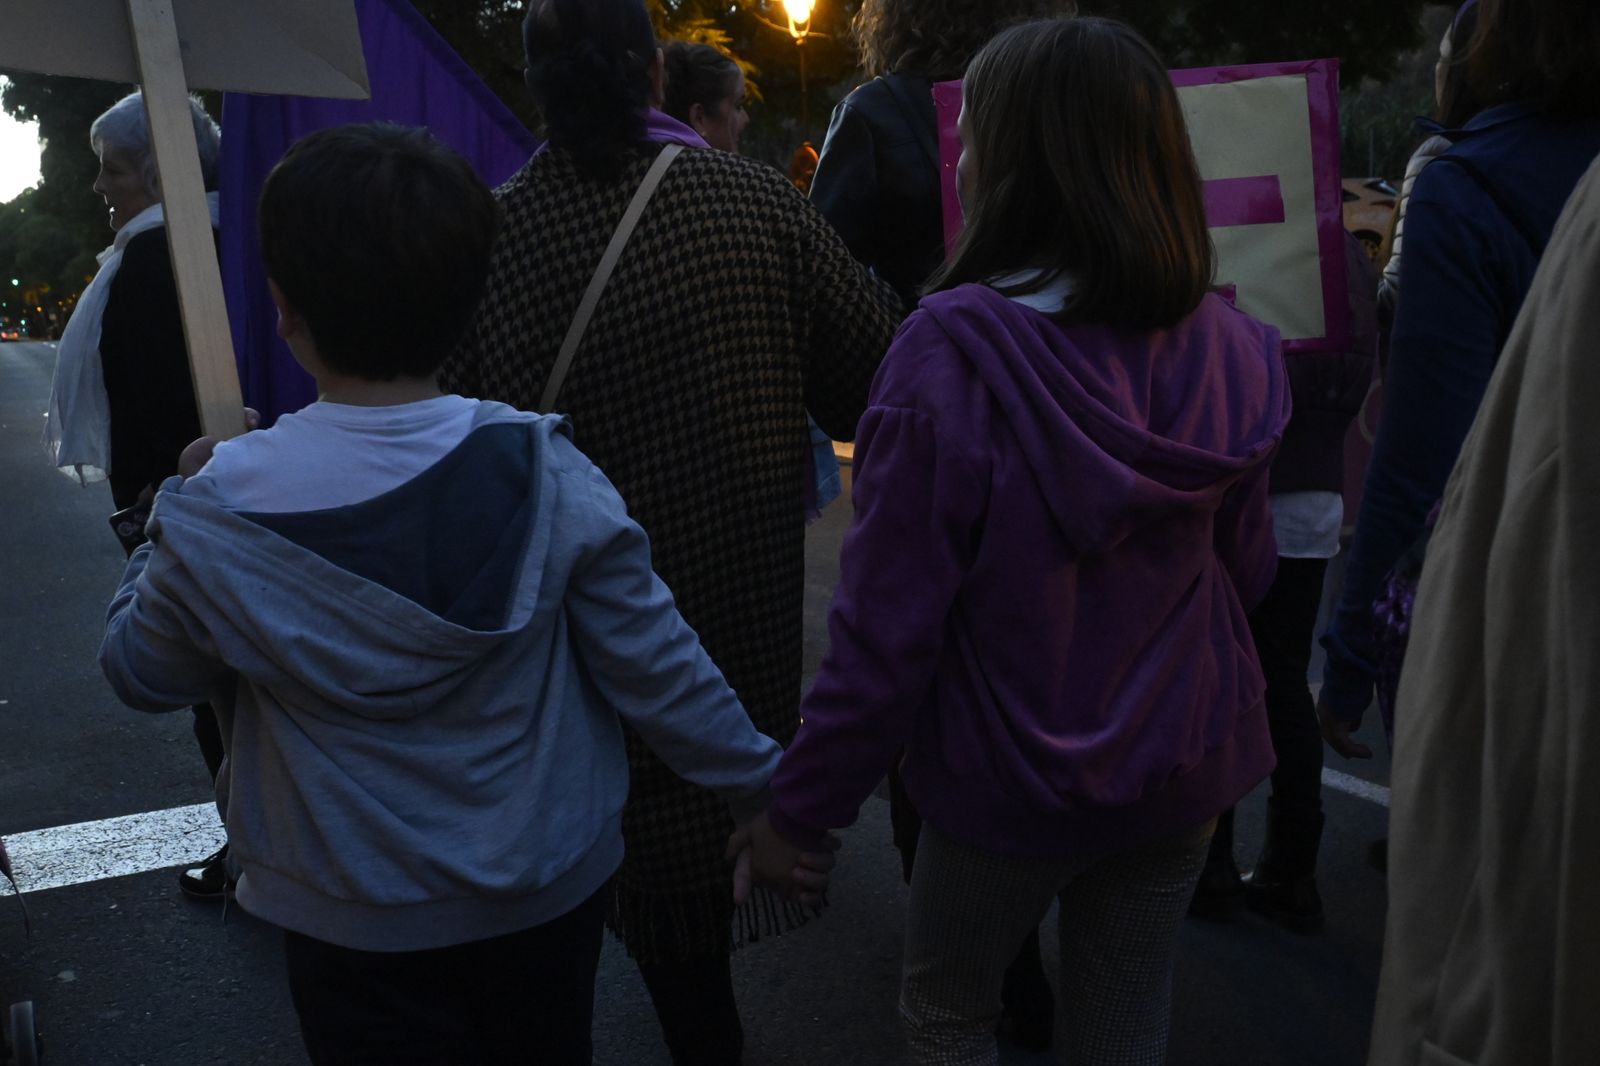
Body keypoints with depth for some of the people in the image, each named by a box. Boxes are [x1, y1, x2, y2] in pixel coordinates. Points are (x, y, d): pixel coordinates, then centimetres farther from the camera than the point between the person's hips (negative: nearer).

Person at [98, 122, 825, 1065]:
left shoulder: (218, 513, -22)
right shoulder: (547, 475, -21)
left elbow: (142, 672, -3)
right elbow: (659, 669, -15)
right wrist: (764, 784, 0)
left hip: (352, 925, -1)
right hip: (552, 885, 1)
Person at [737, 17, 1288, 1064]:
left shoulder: (951, 357, -24)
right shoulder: (1224, 348, -8)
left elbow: (887, 625, -21)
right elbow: (1246, 572, 5)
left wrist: (799, 809, -8)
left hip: (1010, 783, -4)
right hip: (1186, 769, 5)